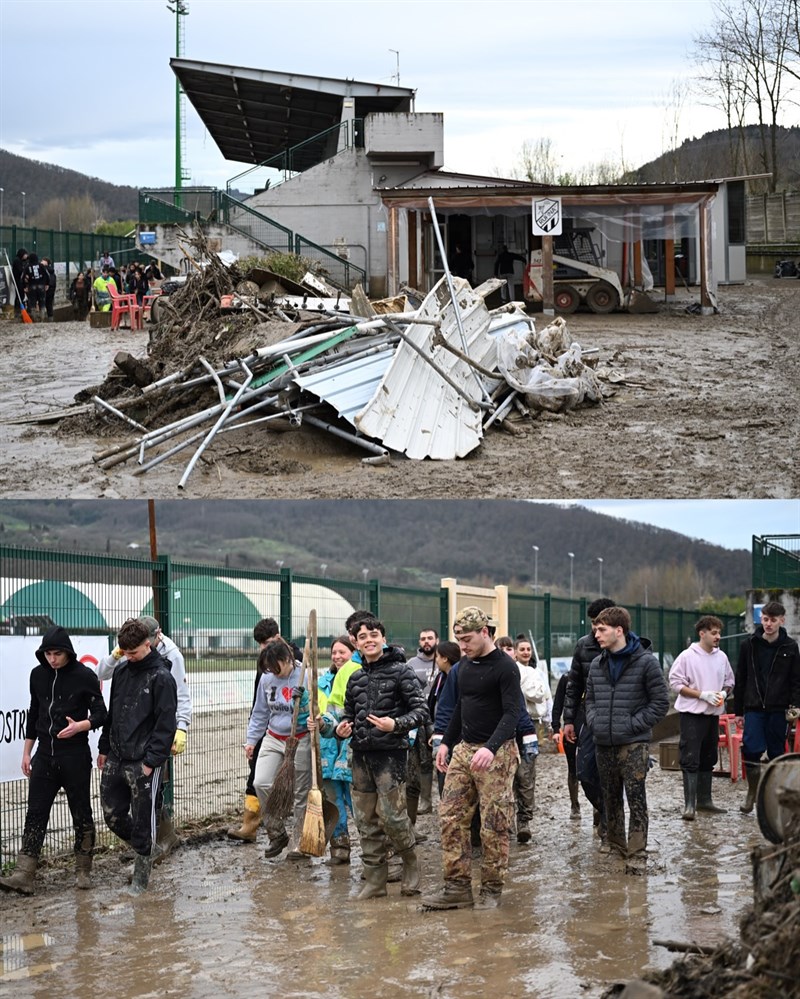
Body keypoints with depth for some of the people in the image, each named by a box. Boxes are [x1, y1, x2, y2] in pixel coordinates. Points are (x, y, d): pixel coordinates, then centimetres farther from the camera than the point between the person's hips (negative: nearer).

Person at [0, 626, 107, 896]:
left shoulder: (85, 676, -8)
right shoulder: (38, 675, 7)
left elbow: (100, 714, -4)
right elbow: (34, 714, 15)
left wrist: (80, 726, -24)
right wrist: (26, 753, 15)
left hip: (75, 756, -4)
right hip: (45, 755, 4)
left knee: (81, 814, 6)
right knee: (35, 815, -1)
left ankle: (83, 870, 18)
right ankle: (24, 875, -4)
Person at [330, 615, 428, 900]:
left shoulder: (400, 671, -4)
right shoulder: (355, 678, 13)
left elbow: (421, 711, -7)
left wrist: (396, 724, -23)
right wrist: (342, 728, 2)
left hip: (390, 752, -6)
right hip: (361, 754, 6)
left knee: (391, 815, -11)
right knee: (366, 820, 6)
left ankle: (411, 865, 14)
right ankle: (375, 881, 14)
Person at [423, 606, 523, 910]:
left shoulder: (505, 667, -11)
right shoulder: (465, 666, 13)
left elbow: (512, 713, -18)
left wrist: (490, 748, -30)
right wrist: (446, 742, 18)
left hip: (496, 754, -7)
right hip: (463, 749, 8)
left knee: (494, 825, -3)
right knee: (451, 818, 2)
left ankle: (491, 889, 5)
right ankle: (457, 886, 5)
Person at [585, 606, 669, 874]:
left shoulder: (645, 662, -7)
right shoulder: (597, 665, 11)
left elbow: (660, 702, -6)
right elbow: (590, 698, 22)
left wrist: (633, 725, -11)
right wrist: (594, 721, 3)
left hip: (634, 743, -6)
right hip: (603, 743, 6)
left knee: (636, 799, -8)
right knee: (610, 798, 13)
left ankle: (637, 854, -7)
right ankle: (615, 846, 26)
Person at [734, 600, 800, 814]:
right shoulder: (749, 645, 4)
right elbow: (740, 680, 7)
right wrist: (738, 711, 6)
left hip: (778, 709, 0)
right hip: (754, 708, 0)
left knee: (777, 753, 5)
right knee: (751, 750, -12)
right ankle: (752, 792, 6)